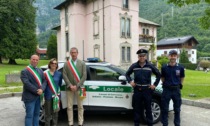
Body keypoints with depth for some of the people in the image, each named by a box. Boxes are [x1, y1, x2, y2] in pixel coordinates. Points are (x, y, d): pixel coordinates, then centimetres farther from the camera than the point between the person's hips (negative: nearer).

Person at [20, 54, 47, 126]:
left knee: (36, 114, 15)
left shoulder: (40, 71, 14)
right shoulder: (24, 71, -7)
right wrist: (37, 91, -18)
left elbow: (44, 81, 6)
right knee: (29, 115, -3)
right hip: (30, 97, -6)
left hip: (38, 96, 6)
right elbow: (27, 84, -17)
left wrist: (41, 89, -13)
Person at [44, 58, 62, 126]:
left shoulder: (59, 74, 4)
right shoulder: (45, 73, -5)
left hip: (56, 95, 3)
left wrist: (58, 93, 3)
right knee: (48, 113, 6)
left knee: (55, 111, 12)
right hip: (48, 95, -3)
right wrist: (43, 95, -6)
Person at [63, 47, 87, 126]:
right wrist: (70, 85, -12)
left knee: (80, 106, 6)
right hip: (69, 88, 1)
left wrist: (77, 86, -11)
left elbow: (84, 76, -2)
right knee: (69, 107, 4)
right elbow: (64, 76, -1)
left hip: (79, 88, 0)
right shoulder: (66, 64, 6)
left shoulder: (82, 63, 4)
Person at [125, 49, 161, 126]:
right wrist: (130, 81, -1)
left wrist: (155, 84, 3)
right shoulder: (134, 66, 2)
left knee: (148, 107, 7)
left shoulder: (150, 66, 0)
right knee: (137, 107, 9)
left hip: (147, 89, -1)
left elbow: (158, 74, 8)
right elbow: (127, 74, 14)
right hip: (137, 90, 1)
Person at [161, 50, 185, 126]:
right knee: (165, 109, 6)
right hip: (166, 90, -1)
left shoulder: (180, 68, -2)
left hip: (176, 90, 1)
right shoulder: (164, 67, -3)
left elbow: (182, 77, 13)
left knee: (177, 109, 13)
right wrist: (165, 84, 4)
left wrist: (180, 85, 8)